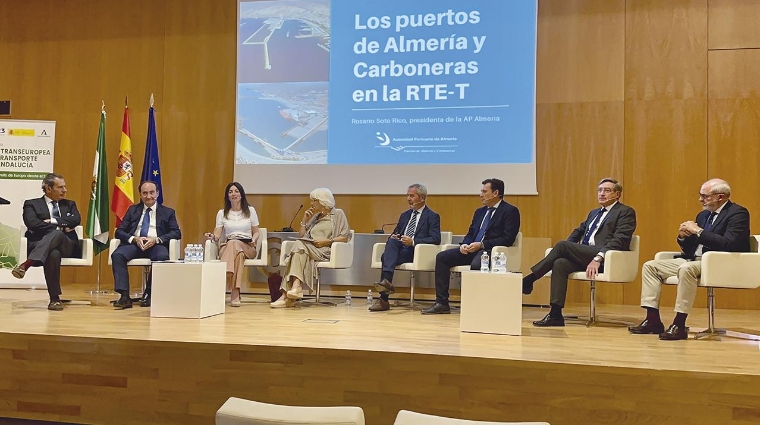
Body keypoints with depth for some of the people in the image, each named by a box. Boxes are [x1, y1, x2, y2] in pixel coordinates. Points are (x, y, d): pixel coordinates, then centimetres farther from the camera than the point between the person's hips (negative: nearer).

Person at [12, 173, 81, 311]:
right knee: (53, 254, -40)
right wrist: (60, 227, -7)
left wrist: (53, 221, -6)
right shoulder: (32, 204, 15)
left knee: (57, 235, -37)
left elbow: (76, 220, 3)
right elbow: (33, 224, -5)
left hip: (66, 246, 1)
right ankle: (54, 298, -36)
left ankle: (26, 264, -51)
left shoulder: (70, 204, 25)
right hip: (40, 245, -1)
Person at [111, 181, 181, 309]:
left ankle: (149, 293, -19)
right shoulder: (133, 210, 22)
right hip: (134, 244, 2)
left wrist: (156, 239, -13)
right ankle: (124, 296, -30)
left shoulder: (168, 212, 16)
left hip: (156, 245, -2)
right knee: (117, 255, -30)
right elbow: (119, 231, 13)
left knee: (162, 257, -37)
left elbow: (177, 233, 3)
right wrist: (134, 239, -9)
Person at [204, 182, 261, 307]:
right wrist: (213, 237, -17)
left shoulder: (250, 211, 15)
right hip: (227, 247, 0)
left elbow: (256, 232, 15)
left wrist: (253, 240, -8)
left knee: (234, 244, -39)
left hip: (247, 247, 0)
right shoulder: (222, 213, 16)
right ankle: (235, 293, -51)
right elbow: (217, 235, 7)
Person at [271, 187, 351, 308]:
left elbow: (345, 237, 1)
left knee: (299, 246, -30)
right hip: (310, 249, 5)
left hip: (326, 251, -5)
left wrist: (327, 241, -11)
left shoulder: (338, 214, 12)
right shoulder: (315, 217, 30)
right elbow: (301, 236, 24)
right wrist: (304, 220, 13)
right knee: (299, 245, -30)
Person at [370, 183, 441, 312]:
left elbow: (436, 239, -9)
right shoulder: (404, 215, 25)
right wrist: (392, 238, 0)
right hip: (399, 249, 5)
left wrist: (413, 241, -20)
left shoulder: (432, 216, 4)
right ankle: (386, 282, -42)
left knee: (386, 257, -29)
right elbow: (395, 233, 27)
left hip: (416, 253, -5)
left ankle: (384, 300, -35)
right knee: (392, 242, -30)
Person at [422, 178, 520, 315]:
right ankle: (442, 303, -8)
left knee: (476, 264, -39)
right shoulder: (480, 211, 20)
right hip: (472, 249, 8)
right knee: (442, 257, -7)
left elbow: (508, 239, -13)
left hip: (491, 251, -8)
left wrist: (482, 244, -19)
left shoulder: (510, 211, -3)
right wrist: (464, 244, -3)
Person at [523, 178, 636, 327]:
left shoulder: (626, 212, 4)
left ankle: (528, 280, -14)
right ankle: (555, 315, -27)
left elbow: (619, 240, -9)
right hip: (585, 256, 7)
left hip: (605, 259, -7)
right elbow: (578, 232, 31)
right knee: (560, 263, -24)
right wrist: (567, 251, 10)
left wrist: (599, 258, -22)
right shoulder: (594, 213, 29)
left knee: (562, 245, -23)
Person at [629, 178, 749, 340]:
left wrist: (698, 231, -18)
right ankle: (653, 321, -6)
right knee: (650, 266, 0)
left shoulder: (738, 213, -7)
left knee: (686, 268, -38)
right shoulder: (703, 215, 18)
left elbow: (729, 244, -24)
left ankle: (679, 325, -31)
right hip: (693, 260, 9)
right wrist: (682, 236, -2)